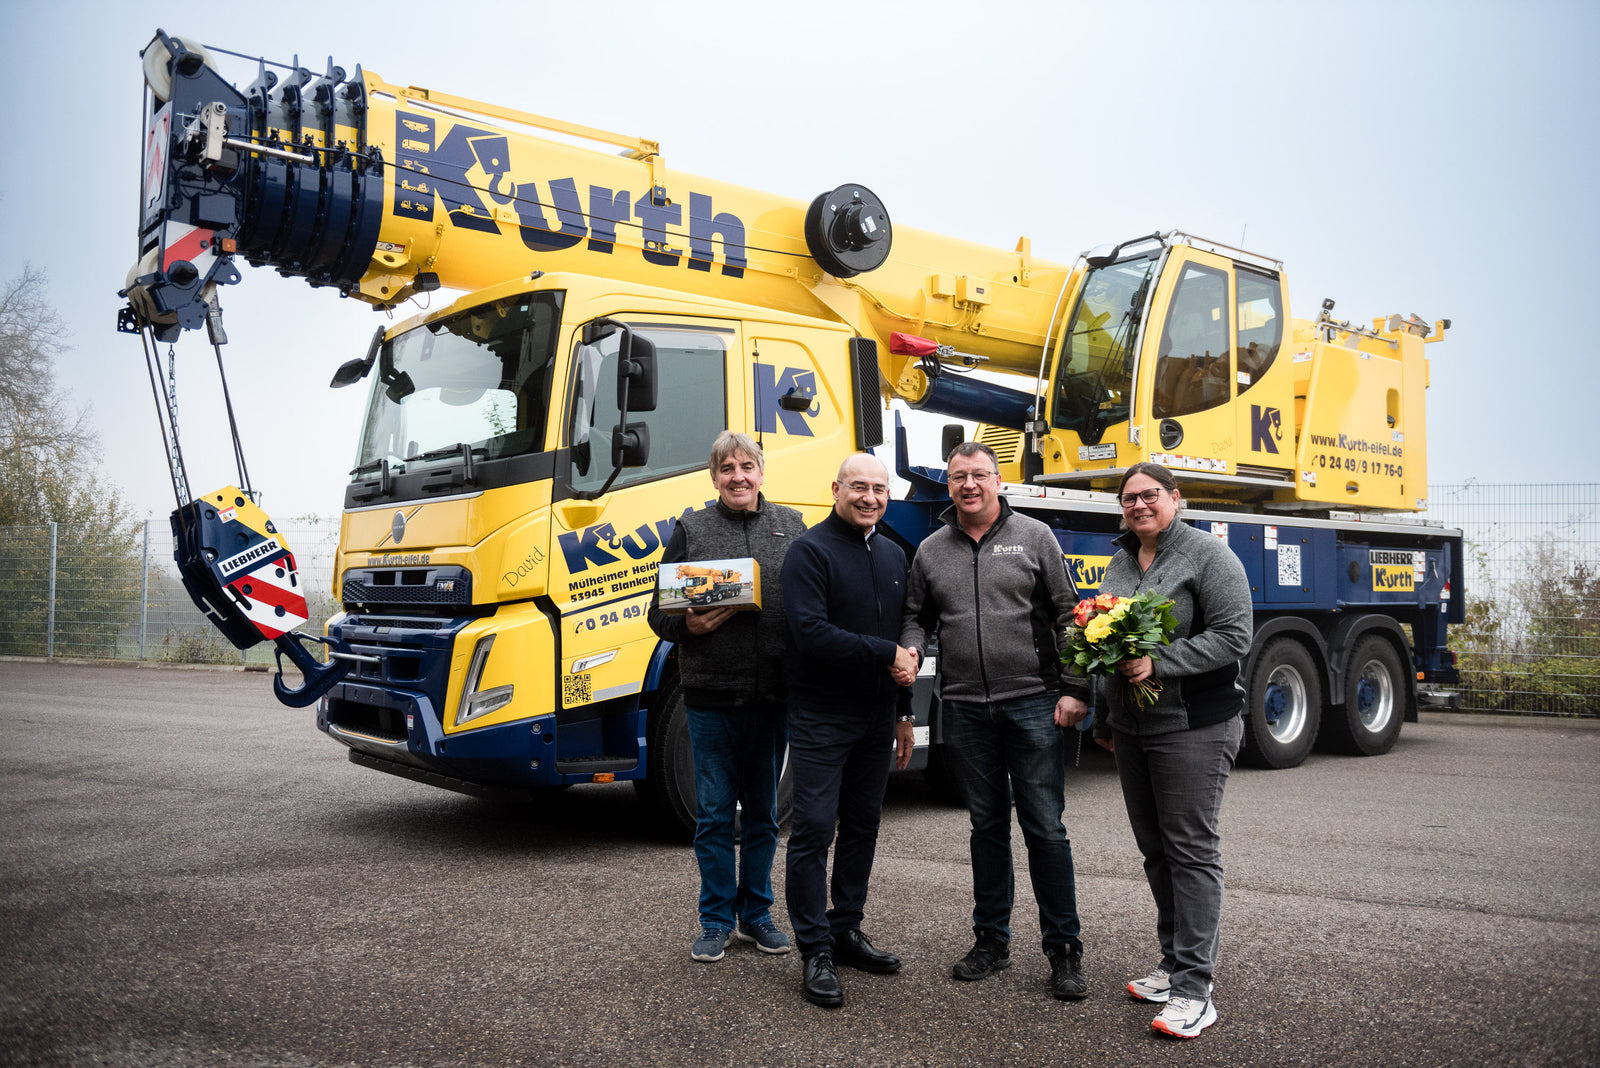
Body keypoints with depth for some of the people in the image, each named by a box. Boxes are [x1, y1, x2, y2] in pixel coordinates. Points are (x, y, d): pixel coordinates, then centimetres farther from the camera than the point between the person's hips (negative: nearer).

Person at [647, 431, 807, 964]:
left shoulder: (791, 526, 9)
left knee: (764, 811, 13)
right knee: (714, 813, 6)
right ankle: (716, 920, 20)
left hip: (774, 694, 2)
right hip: (711, 694, -2)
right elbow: (659, 611, 5)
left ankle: (756, 913, 28)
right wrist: (688, 626, -17)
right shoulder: (690, 530, 5)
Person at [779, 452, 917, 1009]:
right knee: (814, 830, -4)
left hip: (876, 717, 7)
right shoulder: (810, 551, -10)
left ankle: (847, 930, 26)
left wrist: (904, 713, 17)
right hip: (820, 717, -7)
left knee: (862, 827, 13)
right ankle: (816, 952, 5)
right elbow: (811, 632, -21)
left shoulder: (893, 555, 13)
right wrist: (885, 654, -17)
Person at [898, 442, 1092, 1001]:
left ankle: (1064, 950, 13)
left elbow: (1069, 615, 1)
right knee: (987, 825, 13)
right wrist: (910, 649, -4)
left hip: (1032, 703, -3)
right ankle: (991, 940, 25)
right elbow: (917, 616, 18)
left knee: (1044, 828, 1)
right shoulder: (931, 550, 9)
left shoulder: (1034, 537, 2)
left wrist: (1075, 689, -5)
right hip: (965, 708, 3)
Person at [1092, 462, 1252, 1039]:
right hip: (1132, 728, 8)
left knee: (1192, 850, -5)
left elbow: (1233, 637, -15)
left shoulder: (1208, 555, -8)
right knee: (1155, 849, 13)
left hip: (1192, 728, -7)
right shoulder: (1120, 563, 15)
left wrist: (1159, 663, -24)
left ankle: (1194, 990, -1)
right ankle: (1174, 963, 26)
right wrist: (1106, 717, 23)